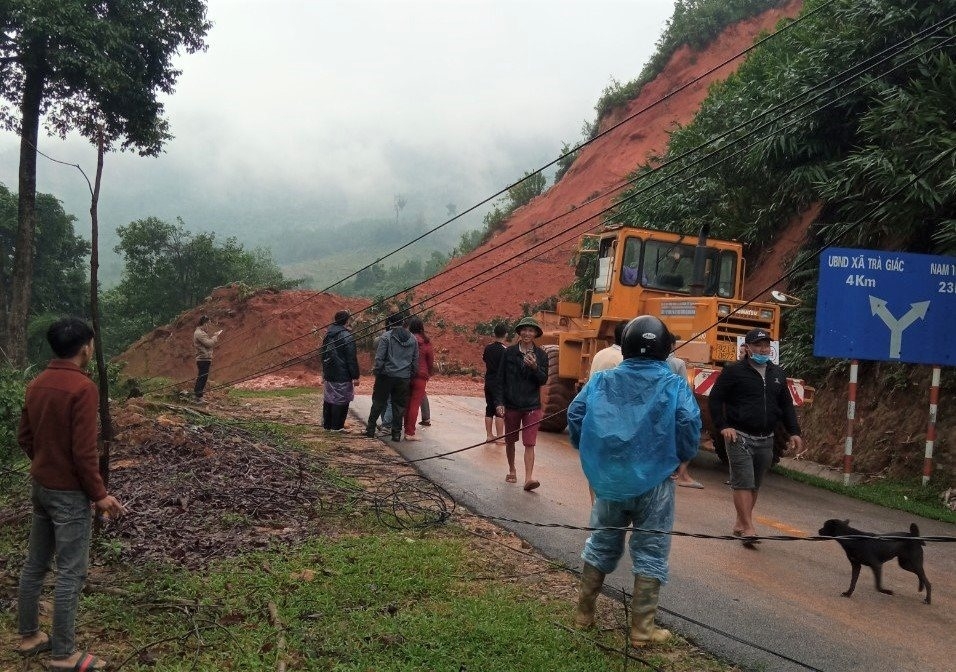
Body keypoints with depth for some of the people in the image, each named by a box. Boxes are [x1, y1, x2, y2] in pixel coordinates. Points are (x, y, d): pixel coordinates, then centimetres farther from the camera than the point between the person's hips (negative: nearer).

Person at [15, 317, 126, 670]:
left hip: (39, 486, 9)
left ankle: (29, 635, 32)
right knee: (71, 572, 0)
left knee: (35, 564, 18)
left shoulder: (37, 384, 4)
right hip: (69, 492, -8)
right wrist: (99, 494, -14)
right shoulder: (83, 387, -21)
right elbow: (84, 451, -22)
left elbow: (24, 437, 12)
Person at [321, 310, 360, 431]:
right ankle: (337, 426, 3)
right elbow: (352, 359, -16)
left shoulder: (328, 334, 9)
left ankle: (327, 424, 23)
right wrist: (355, 376, -11)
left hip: (329, 375, 8)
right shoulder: (347, 337, -16)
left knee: (328, 399, 15)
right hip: (342, 376, -8)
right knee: (340, 401, 0)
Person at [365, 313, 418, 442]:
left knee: (378, 403, 9)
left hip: (387, 375, -3)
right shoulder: (413, 339, 7)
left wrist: (376, 370, 0)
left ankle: (370, 429, 15)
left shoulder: (386, 337, -7)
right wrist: (412, 374, 19)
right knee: (399, 406, 9)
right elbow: (415, 360, 11)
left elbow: (379, 357, -11)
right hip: (404, 378, 3)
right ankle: (397, 433, 10)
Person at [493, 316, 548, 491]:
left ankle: (528, 478, -13)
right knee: (510, 441, 15)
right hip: (511, 404, 1)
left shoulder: (541, 355, 0)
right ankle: (512, 471, 34)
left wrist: (535, 367, -23)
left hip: (532, 406, -1)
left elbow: (543, 380, -5)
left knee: (529, 444, -8)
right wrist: (499, 403, -6)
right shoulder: (509, 353, -1)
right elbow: (500, 379, 0)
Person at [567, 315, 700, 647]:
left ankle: (584, 612, 29)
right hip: (654, 481, -3)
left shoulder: (601, 380, -1)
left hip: (609, 479, 3)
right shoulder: (674, 385, -8)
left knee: (601, 544, 19)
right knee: (650, 551, 8)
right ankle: (641, 627, 12)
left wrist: (594, 455, 16)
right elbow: (689, 427, -15)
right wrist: (680, 458, 5)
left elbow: (575, 415, 2)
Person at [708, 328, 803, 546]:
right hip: (740, 436, -6)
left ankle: (740, 524, 22)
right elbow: (715, 398, -5)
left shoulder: (777, 374, 13)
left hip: (765, 440, 6)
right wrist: (723, 426, -13)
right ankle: (749, 529, -10)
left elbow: (786, 405, 18)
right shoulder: (734, 371, -5)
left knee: (755, 485, 10)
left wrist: (794, 432, 8)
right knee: (743, 483, -10)